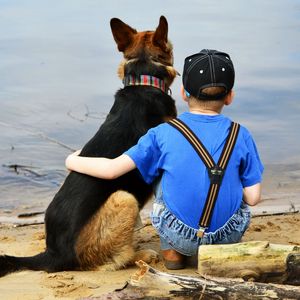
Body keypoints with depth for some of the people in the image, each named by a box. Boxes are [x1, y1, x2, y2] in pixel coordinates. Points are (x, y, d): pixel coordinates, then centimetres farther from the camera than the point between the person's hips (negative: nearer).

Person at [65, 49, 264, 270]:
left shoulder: (163, 134, -5)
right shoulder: (240, 136, -4)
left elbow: (112, 169, -6)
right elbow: (253, 198, -3)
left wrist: (72, 161, 13)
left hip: (181, 238, 0)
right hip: (229, 235, 1)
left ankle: (171, 252, 22)